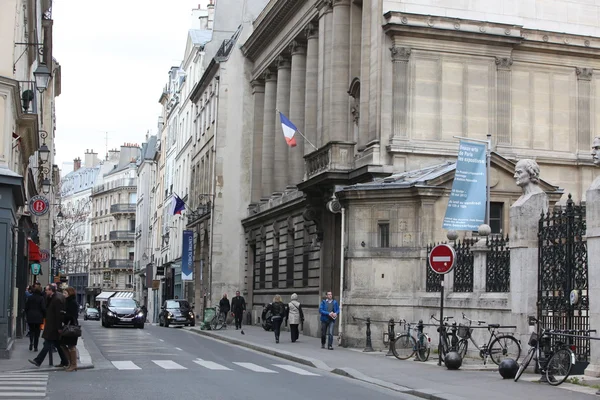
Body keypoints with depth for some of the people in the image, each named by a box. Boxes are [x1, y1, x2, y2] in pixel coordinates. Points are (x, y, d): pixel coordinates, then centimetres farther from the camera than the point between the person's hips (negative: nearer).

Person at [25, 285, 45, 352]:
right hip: (38, 317, -2)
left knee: (31, 330, 15)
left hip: (30, 317, 2)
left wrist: (27, 315, 15)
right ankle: (35, 347, 4)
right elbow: (43, 308, -10)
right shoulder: (41, 298, -8)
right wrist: (44, 316, 4)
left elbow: (26, 307, 4)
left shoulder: (29, 298, 1)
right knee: (37, 332, 5)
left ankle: (31, 342, -8)